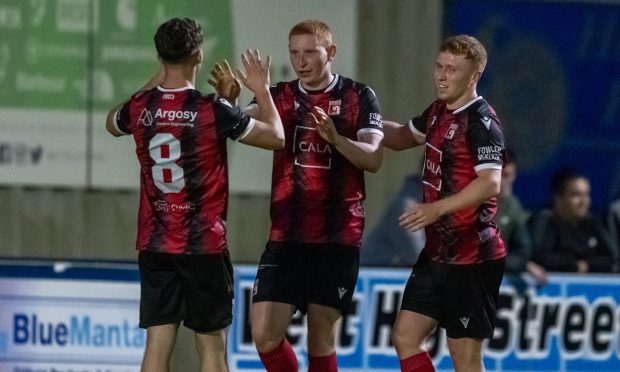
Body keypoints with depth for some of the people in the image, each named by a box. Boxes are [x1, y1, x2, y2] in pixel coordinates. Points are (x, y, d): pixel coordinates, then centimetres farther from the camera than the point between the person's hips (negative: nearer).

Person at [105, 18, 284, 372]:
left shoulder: (140, 108, 0)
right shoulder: (215, 111, -12)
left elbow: (112, 123, 26)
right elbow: (277, 137, 0)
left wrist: (153, 84, 31)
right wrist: (262, 90, 13)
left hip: (154, 245, 3)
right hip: (205, 245, -3)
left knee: (158, 343, 2)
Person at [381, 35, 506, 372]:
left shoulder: (481, 122, -16)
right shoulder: (438, 112, 11)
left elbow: (490, 183, -28)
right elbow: (405, 136, 32)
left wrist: (438, 209, -37)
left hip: (471, 258, -9)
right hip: (437, 252, 9)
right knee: (405, 337, 9)